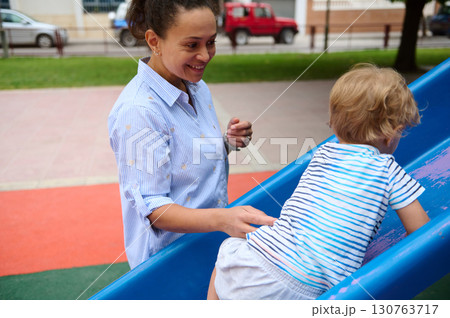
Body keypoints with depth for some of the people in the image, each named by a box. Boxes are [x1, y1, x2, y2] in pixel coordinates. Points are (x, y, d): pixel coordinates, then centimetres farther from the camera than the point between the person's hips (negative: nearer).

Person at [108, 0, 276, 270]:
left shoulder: (197, 87, 0)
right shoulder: (138, 110, -26)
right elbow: (152, 207, -25)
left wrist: (228, 143, -9)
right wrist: (221, 220, -40)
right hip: (168, 254, -7)